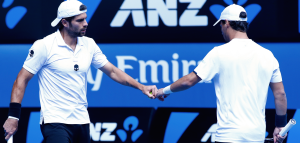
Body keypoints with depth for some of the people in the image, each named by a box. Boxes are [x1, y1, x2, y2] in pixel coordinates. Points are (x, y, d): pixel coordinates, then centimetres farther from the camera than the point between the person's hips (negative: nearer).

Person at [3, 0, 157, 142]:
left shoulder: (89, 45, 7)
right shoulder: (44, 46, -9)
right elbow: (22, 79, -7)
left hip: (81, 121, 6)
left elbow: (112, 71, 16)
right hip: (55, 122, -6)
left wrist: (141, 87, 5)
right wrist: (13, 116, -11)